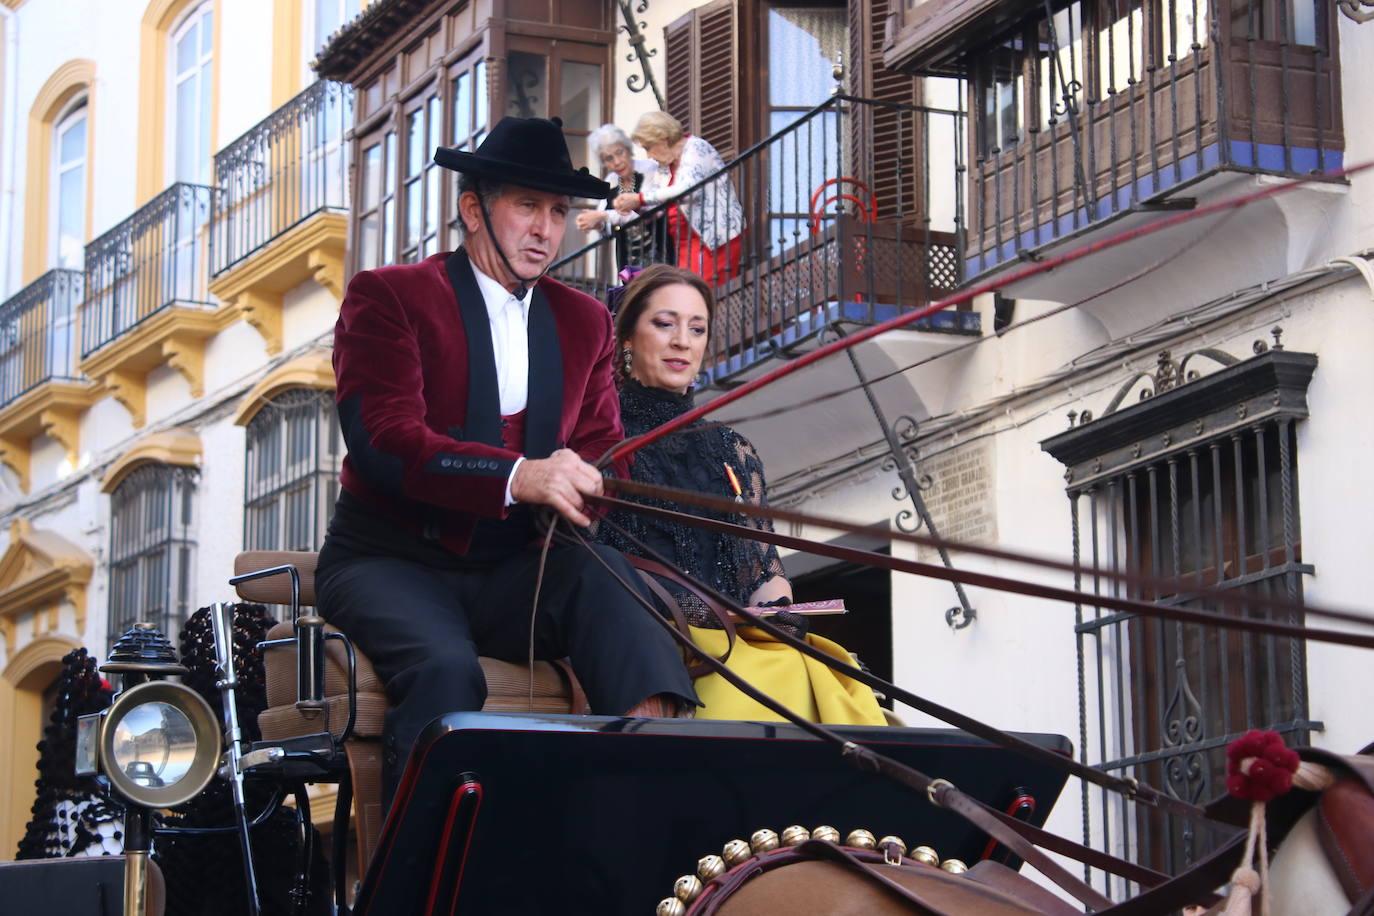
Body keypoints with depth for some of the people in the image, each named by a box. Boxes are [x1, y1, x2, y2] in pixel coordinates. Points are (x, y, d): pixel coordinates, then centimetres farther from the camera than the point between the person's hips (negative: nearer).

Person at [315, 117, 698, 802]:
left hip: (510, 574, 4)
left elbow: (601, 448, 8)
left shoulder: (584, 321, 15)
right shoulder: (386, 297, -2)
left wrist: (577, 482, -20)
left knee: (599, 570, -30)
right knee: (444, 668, -35)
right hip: (392, 562, -3)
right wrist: (518, 478, -34)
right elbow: (383, 441, -17)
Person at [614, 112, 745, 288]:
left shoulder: (696, 148, -7)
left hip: (717, 239, -8)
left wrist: (639, 199, -22)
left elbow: (688, 190, -24)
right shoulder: (665, 166, 18)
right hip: (686, 243, 8)